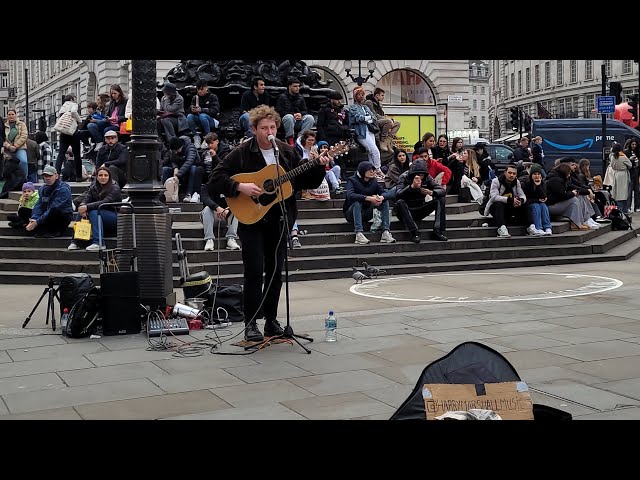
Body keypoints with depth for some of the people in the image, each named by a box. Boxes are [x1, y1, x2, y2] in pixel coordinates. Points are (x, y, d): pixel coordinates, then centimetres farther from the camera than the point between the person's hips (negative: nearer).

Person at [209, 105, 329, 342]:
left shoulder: (287, 152, 6)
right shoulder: (241, 153, -6)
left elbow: (306, 182, 10)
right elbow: (215, 178, -10)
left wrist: (319, 167, -6)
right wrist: (240, 187, -22)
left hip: (279, 221, 4)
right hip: (251, 219, -4)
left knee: (275, 271, 10)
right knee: (254, 272, -7)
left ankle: (271, 320, 21)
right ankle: (251, 323, 2)